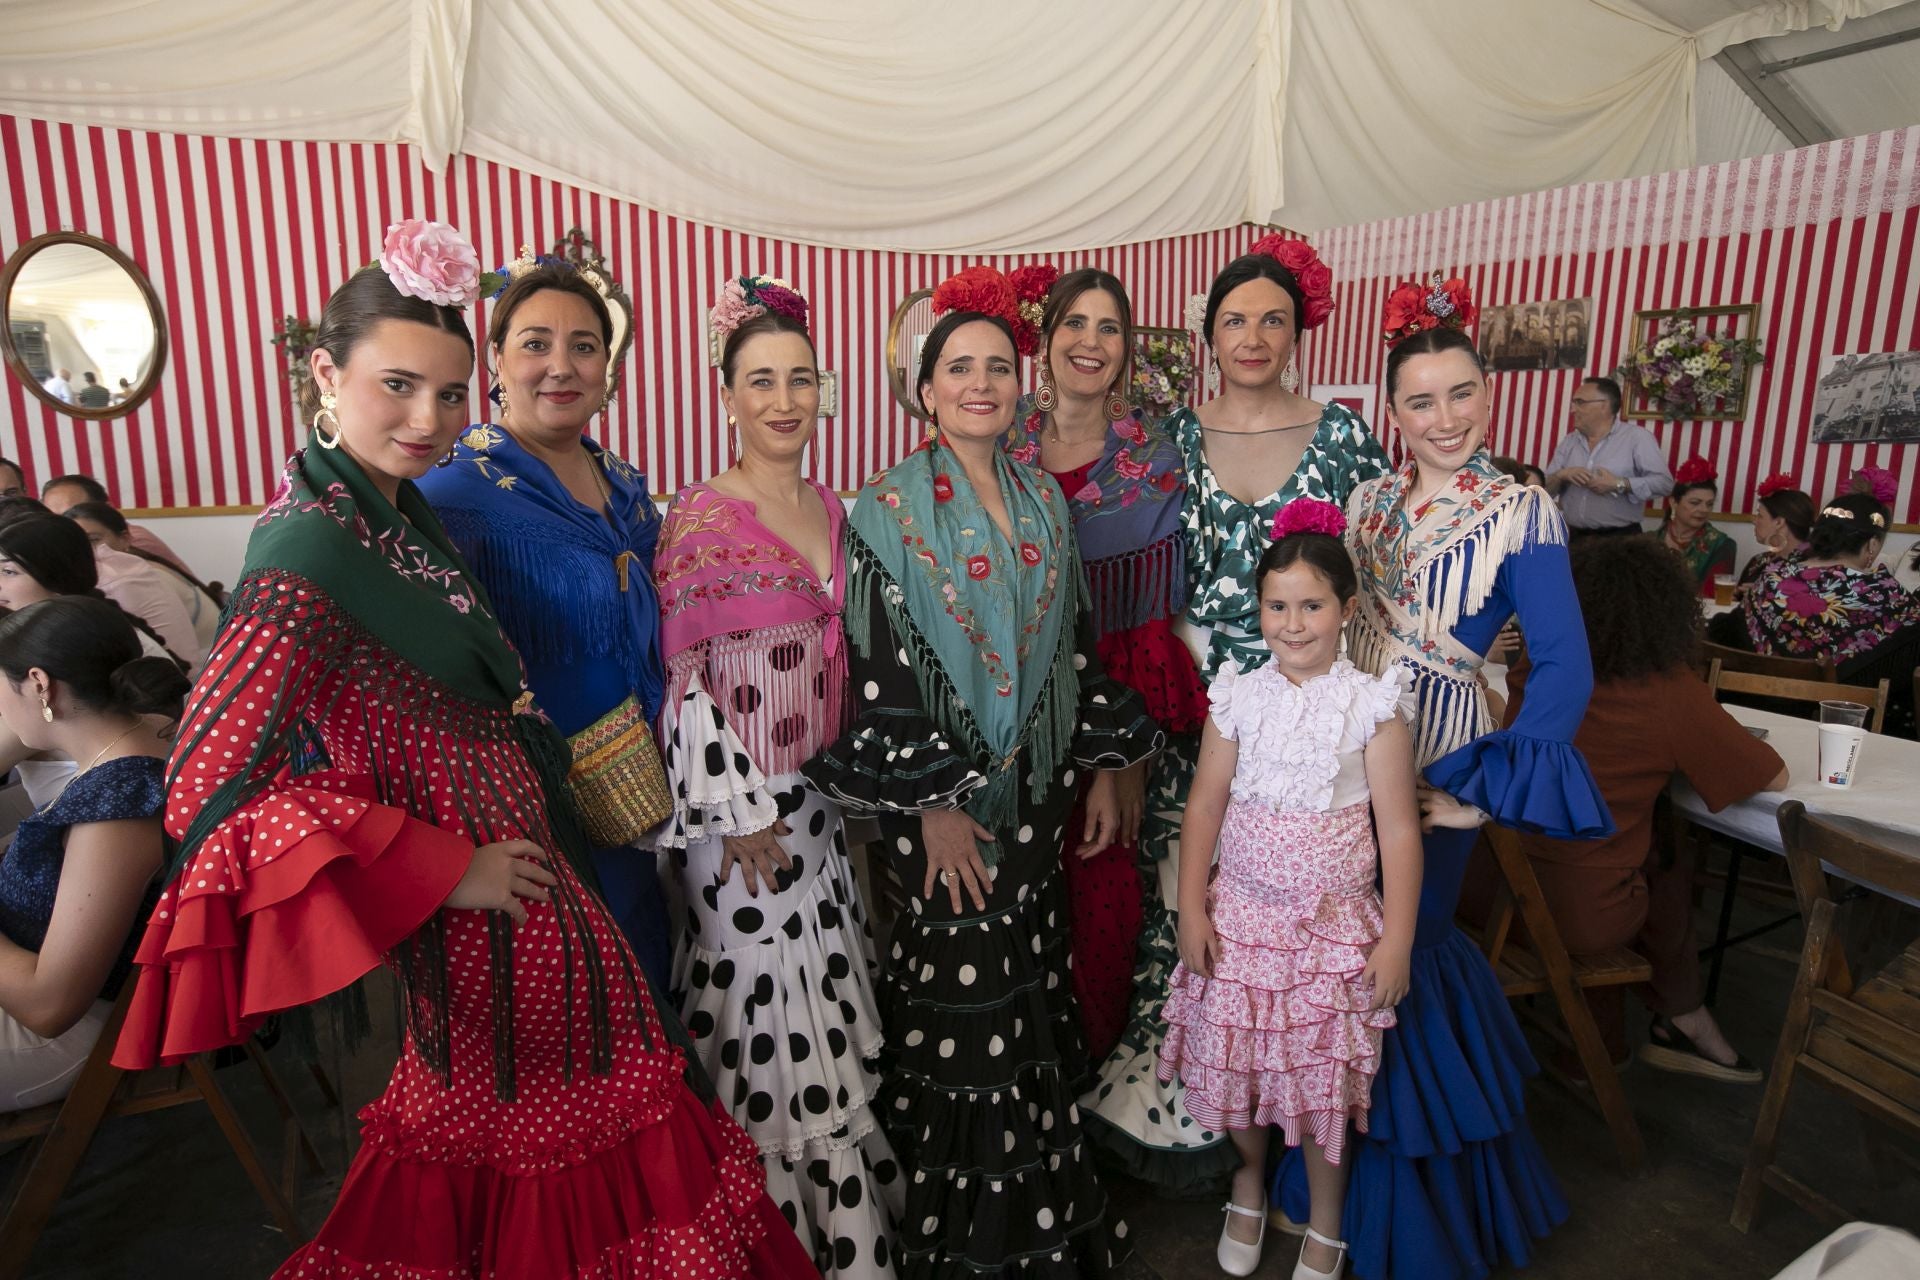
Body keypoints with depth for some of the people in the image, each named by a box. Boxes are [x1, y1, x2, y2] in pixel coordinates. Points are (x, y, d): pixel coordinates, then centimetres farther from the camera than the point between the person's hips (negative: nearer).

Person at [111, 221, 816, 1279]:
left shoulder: (397, 516, 6)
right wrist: (443, 874, -20)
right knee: (499, 1171, 12)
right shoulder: (315, 548, -20)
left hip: (521, 896, 8)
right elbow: (216, 785, -25)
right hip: (469, 940, -8)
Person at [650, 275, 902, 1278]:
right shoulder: (700, 518, -13)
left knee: (832, 1006, 18)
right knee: (764, 1012, 7)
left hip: (826, 799, 6)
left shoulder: (836, 512, 7)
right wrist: (740, 810, -14)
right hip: (741, 805, -6)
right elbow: (683, 677, -14)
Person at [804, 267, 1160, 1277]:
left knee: (1033, 994, 16)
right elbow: (878, 674, -13)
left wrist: (1102, 769, 10)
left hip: (1039, 789, 5)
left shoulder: (1044, 502, 6)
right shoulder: (890, 509, -10)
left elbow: (1075, 650, 11)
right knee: (962, 1003, 6)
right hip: (947, 796, -5)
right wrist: (933, 806, -15)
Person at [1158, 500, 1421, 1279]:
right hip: (1242, 915, 2)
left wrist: (1396, 940, -8)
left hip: (1334, 923, -2)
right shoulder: (1238, 699, -3)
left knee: (1325, 1077, 10)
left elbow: (1399, 830, -7)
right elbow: (1203, 810, 0)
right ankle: (1250, 1177, 45)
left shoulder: (1372, 705, -9)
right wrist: (1190, 911, -3)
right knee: (1236, 1063, 13)